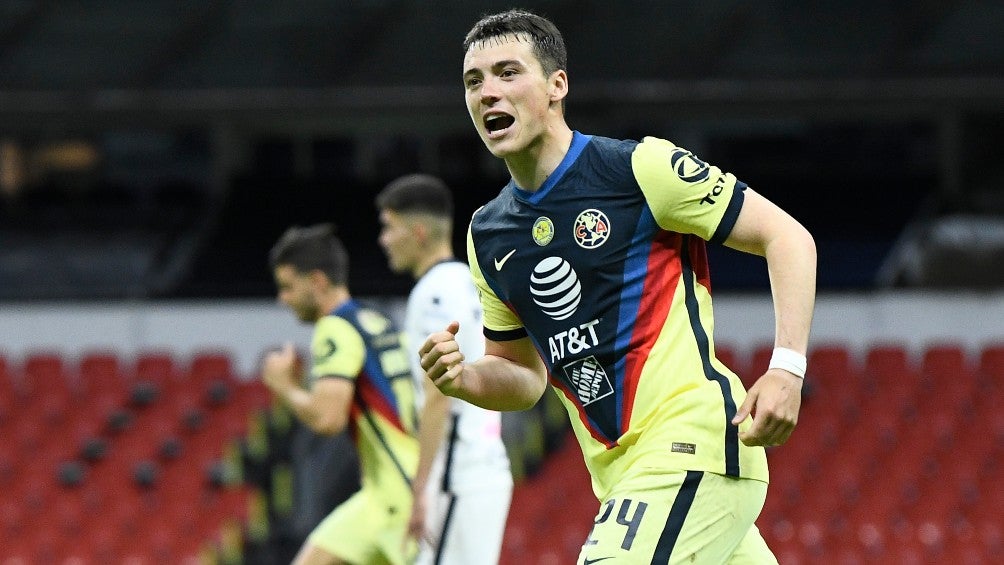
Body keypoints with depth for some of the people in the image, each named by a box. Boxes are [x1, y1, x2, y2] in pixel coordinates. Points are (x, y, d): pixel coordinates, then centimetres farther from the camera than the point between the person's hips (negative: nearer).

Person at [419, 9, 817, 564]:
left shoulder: (641, 167, -7)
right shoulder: (487, 236, 13)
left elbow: (788, 236, -5)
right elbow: (526, 375, 23)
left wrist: (787, 366, -17)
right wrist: (465, 379, -1)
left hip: (695, 437, -7)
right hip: (622, 475, 7)